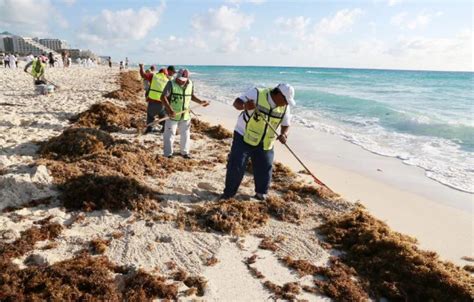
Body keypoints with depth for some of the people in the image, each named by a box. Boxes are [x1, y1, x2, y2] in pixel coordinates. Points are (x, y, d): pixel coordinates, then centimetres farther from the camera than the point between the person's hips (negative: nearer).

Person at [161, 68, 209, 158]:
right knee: (170, 135, 2)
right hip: (172, 115, -5)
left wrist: (201, 102, 3)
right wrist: (170, 110, -33)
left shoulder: (190, 84, -1)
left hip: (185, 115, 5)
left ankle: (185, 152, 34)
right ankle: (168, 154, 14)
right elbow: (163, 97, -22)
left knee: (185, 134, 17)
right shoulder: (171, 84, -16)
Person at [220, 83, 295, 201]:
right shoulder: (257, 94, -18)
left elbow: (286, 125, 5)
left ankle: (261, 193, 29)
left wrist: (283, 134, -18)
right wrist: (244, 106, -43)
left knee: (265, 169, 8)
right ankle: (229, 192, 13)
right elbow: (237, 103, -19)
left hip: (265, 144, 4)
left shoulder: (284, 107, -4)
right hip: (244, 137, -4)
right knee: (236, 166, -4)